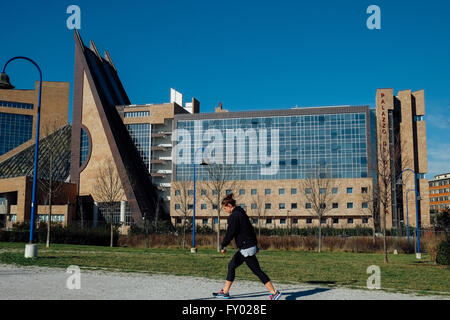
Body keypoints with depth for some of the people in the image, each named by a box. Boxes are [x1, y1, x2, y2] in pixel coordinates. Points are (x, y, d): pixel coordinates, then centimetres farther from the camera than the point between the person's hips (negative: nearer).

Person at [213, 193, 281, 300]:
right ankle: (225, 292, 21)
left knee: (257, 271, -5)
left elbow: (230, 233, -17)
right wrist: (255, 244, 21)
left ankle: (274, 292, -2)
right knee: (231, 266, 15)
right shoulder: (241, 213, 13)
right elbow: (250, 229, 17)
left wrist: (223, 246, -5)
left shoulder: (234, 216, -16)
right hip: (250, 246, 10)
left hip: (246, 249, -10)